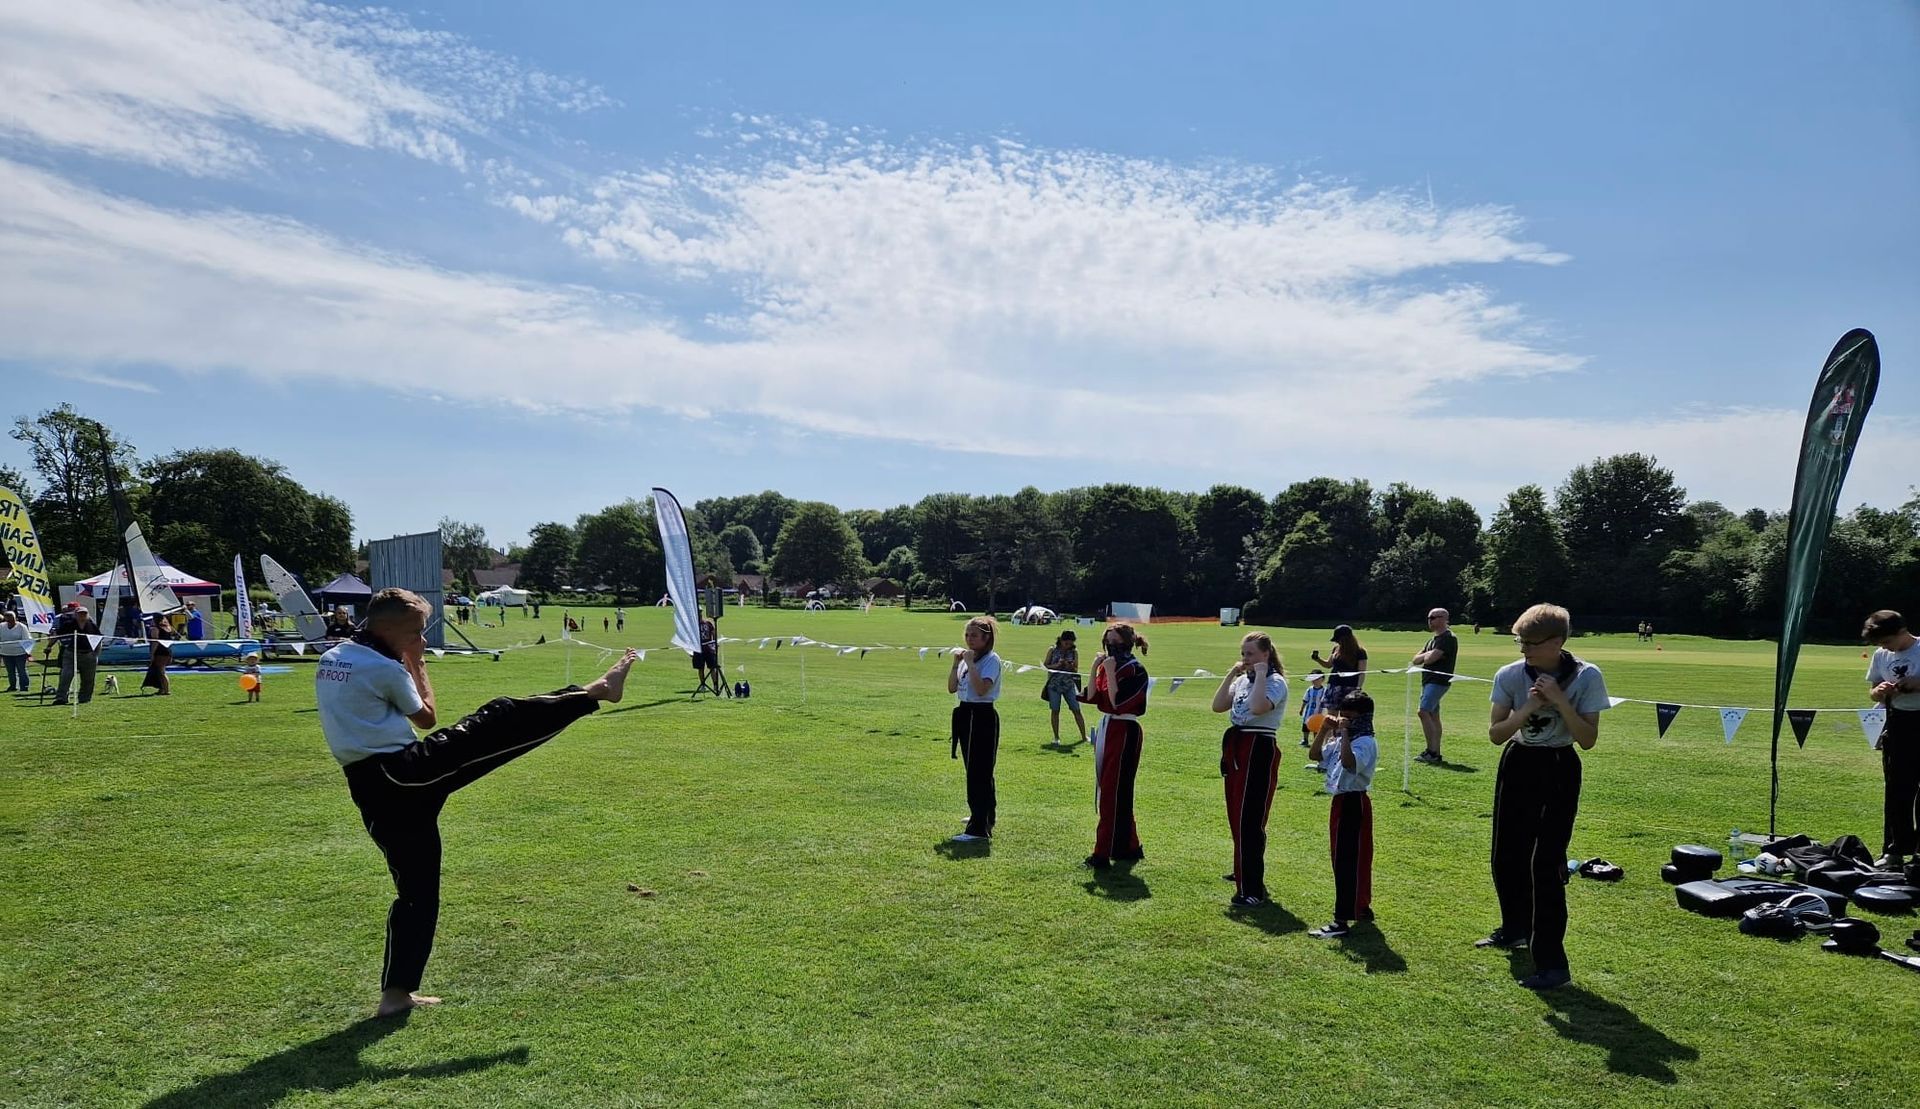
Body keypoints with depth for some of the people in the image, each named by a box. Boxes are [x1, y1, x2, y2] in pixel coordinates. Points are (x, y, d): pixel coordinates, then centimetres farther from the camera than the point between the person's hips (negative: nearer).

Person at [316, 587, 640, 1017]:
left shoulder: (330, 660, 14)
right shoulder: (385, 668, -11)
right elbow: (427, 718, 3)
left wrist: (405, 664, 19)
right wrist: (417, 664, 10)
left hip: (370, 790, 8)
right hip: (404, 772, -8)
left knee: (414, 888, 17)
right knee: (501, 721, -7)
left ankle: (396, 991, 22)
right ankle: (594, 692, -4)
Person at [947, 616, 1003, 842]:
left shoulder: (992, 660, -12)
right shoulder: (967, 658, 11)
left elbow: (982, 689, -25)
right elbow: (952, 688, 7)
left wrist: (970, 663, -21)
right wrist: (956, 663, -3)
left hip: (983, 717, -9)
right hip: (965, 715, 9)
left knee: (979, 773, -9)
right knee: (975, 771, 18)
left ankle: (979, 829, -8)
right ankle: (983, 818, 33)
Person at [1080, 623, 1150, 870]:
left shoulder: (1135, 671, -13)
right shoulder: (1106, 666, 10)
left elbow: (1117, 702, -21)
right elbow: (1091, 697, 3)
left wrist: (1110, 673, -20)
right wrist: (1095, 669, -5)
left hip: (1124, 733, -9)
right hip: (1105, 729, 9)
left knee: (1113, 793, -5)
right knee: (1108, 791, 13)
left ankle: (1103, 853, -1)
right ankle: (1129, 847, 25)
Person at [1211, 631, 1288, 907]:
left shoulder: (1275, 682, -11)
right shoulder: (1243, 680, 12)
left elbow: (1257, 707, -30)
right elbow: (1218, 706, 4)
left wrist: (1260, 675, -21)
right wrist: (1231, 674, 1)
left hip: (1259, 751, -8)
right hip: (1235, 747, 8)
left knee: (1249, 819, -11)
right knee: (1236, 814, 18)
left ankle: (1253, 890, -9)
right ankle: (1245, 871, 37)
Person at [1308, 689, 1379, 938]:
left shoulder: (1366, 743, -17)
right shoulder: (1339, 740, 12)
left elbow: (1349, 763, -35)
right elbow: (1314, 755, 10)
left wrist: (1344, 734, -28)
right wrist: (1325, 730, 1)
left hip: (1354, 804, -10)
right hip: (1340, 802, 10)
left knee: (1347, 861, -8)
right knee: (1342, 859, 18)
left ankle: (1342, 920, -7)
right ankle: (1362, 907, 34)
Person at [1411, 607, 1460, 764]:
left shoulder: (1448, 638, -12)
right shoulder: (1434, 639, 20)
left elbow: (1431, 658, -22)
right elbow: (1416, 660, 16)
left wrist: (1424, 656, 0)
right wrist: (1427, 656, -4)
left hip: (1438, 681, -10)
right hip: (1428, 681, 10)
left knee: (1424, 712, -17)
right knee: (1433, 715, 10)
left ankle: (1432, 752, -18)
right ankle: (1435, 753, 13)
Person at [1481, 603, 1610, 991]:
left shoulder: (1586, 677, -14)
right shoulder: (1510, 675, -9)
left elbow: (1588, 740, -15)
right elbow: (1495, 733, -8)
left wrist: (1559, 700, -26)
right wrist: (1529, 707, -22)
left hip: (1559, 770, -4)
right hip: (1517, 765, 4)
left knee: (1546, 863, -11)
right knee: (1506, 858, 14)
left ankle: (1552, 964, -4)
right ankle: (1515, 929, 40)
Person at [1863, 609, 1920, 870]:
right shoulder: (1881, 655, 6)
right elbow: (1873, 691, 13)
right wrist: (1880, 692, -9)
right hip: (1897, 724, 4)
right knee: (1896, 790, 5)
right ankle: (1894, 851, 10)